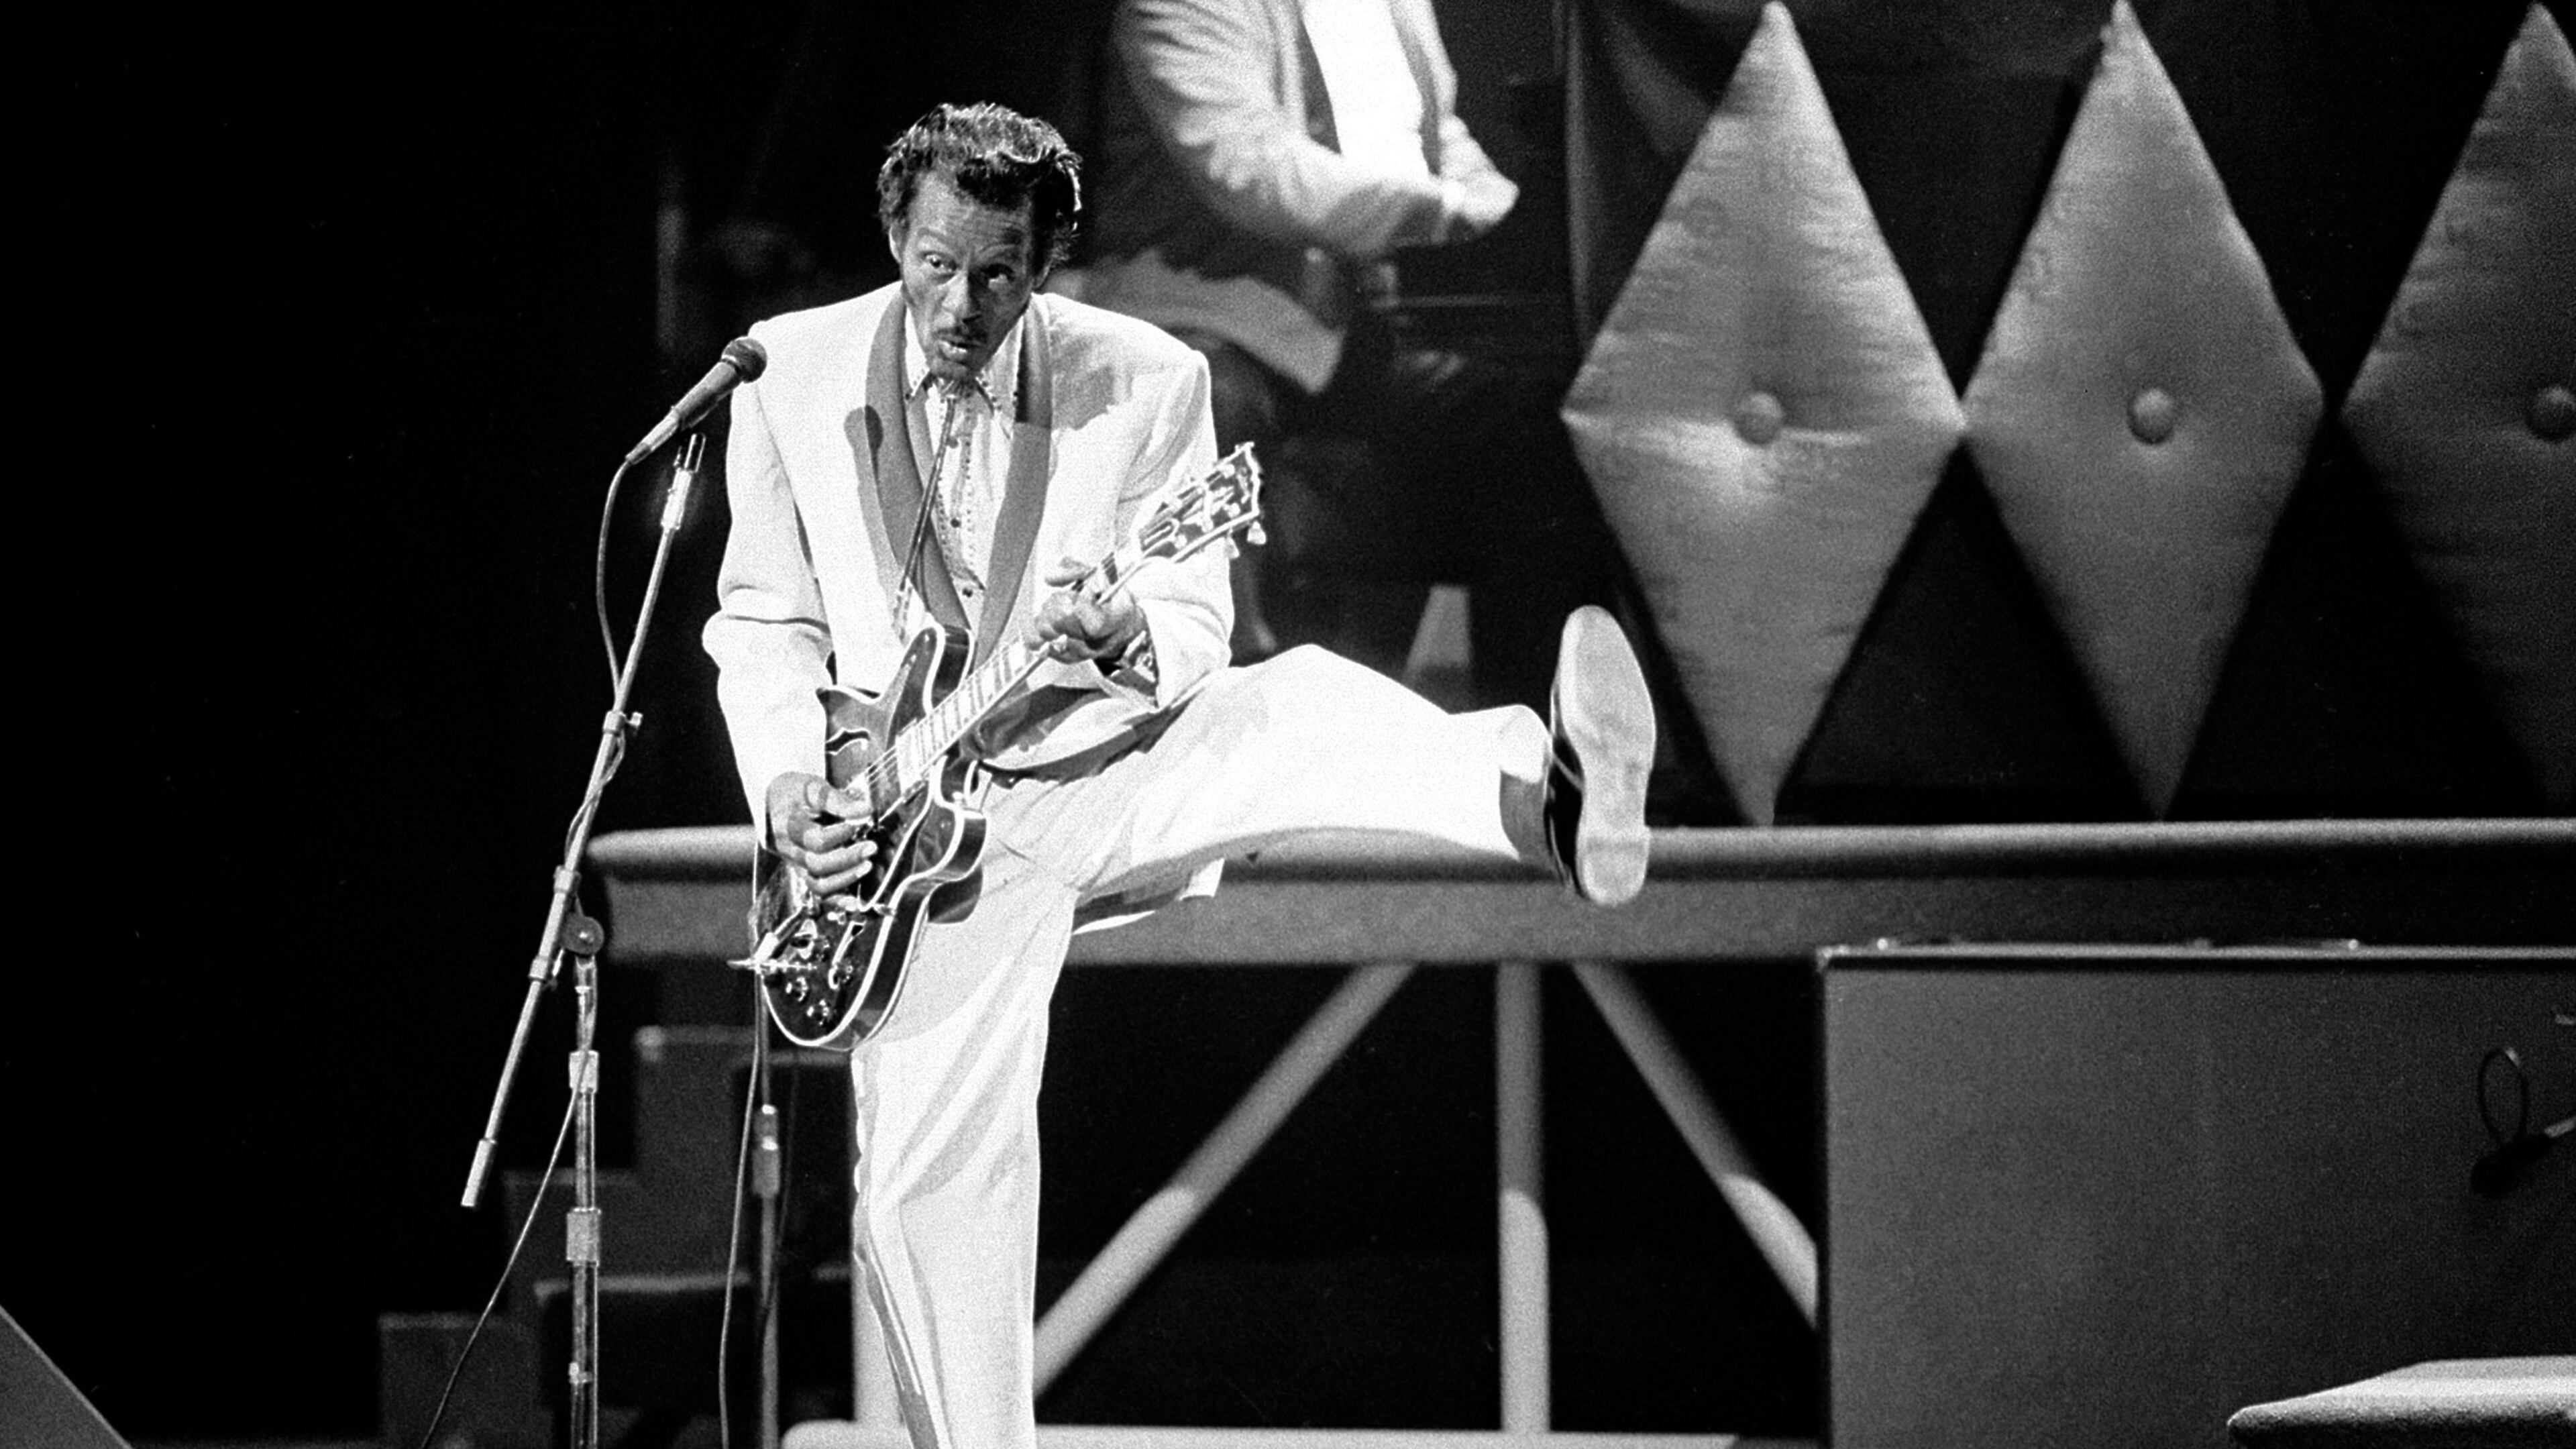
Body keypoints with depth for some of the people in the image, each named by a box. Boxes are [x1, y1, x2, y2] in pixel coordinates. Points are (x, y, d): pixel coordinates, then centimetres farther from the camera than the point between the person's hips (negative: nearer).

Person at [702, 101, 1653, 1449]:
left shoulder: (1146, 381, -2)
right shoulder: (792, 376, 0)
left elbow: (1199, 637, 0)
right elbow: (759, 619, 8)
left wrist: (1125, 636, -25)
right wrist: (786, 782, -10)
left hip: (1115, 774, -1)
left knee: (1294, 706, -32)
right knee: (920, 1183, -13)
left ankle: (1551, 798, -58)